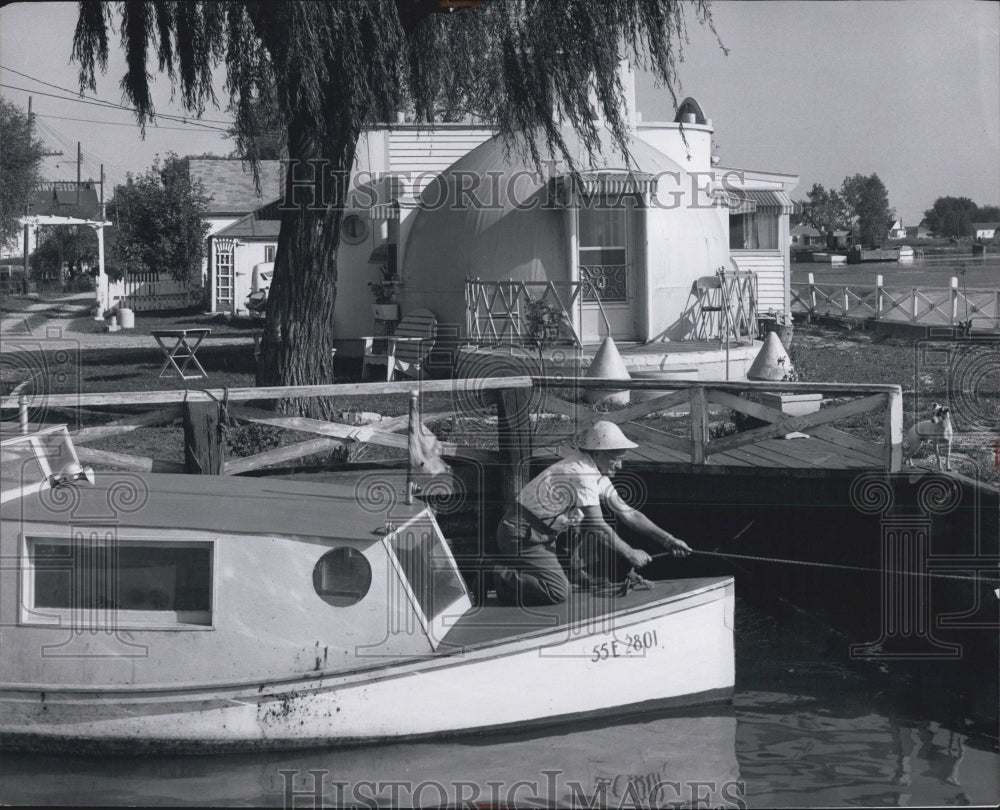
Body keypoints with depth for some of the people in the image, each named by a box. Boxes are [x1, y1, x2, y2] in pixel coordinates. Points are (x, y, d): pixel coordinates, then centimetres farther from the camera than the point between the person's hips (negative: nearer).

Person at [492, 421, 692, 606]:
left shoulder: (598, 475, 8)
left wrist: (667, 540, 4)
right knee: (558, 592, -24)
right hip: (520, 535, -10)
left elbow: (627, 514, 10)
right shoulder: (581, 473, -23)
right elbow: (598, 527, -24)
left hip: (543, 535, 10)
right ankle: (503, 578, -8)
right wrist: (630, 554, -15)